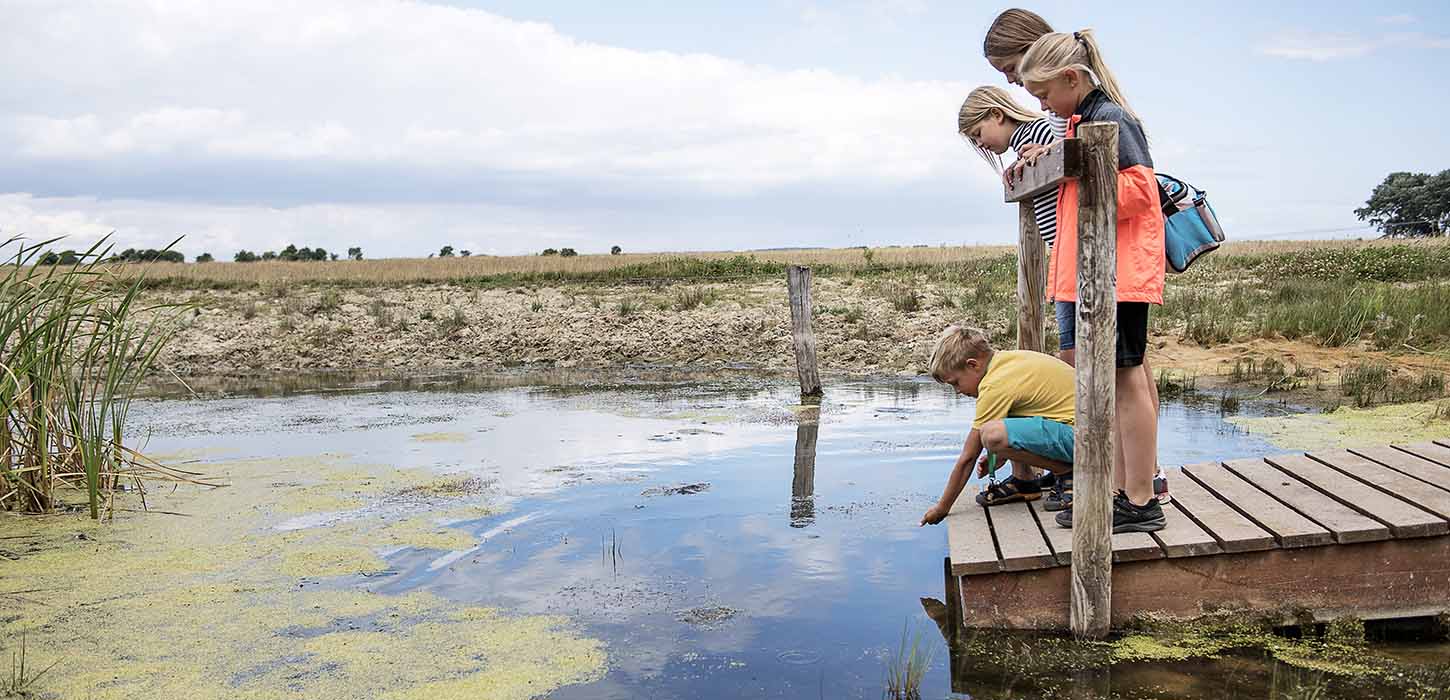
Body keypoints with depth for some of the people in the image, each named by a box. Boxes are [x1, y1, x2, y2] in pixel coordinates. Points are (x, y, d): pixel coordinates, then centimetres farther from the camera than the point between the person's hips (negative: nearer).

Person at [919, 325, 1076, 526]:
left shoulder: (995, 385, -16)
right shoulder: (1010, 358, 11)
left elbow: (968, 458, -8)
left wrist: (942, 507, 1)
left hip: (1075, 435, -10)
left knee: (992, 435, -28)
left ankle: (1067, 472, -7)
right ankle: (1021, 480, 13)